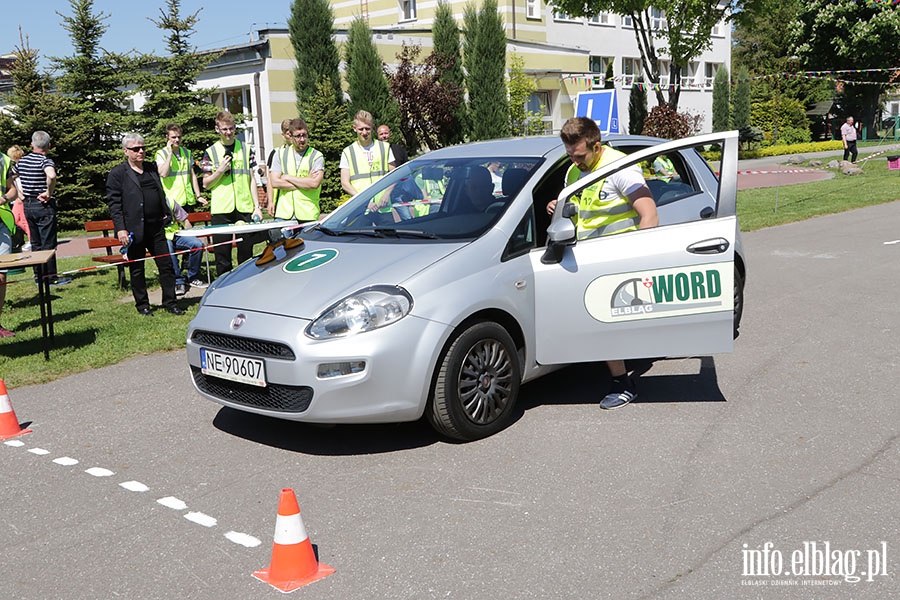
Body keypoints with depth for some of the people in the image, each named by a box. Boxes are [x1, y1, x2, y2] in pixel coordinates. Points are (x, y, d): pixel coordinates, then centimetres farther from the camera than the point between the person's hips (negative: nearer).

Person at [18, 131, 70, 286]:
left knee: (35, 242, 15)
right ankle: (50, 276, 4)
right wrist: (49, 192, -22)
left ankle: (38, 275, 20)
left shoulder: (22, 161, 8)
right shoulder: (46, 161, -14)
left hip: (27, 205, 7)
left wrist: (20, 193, 17)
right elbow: (51, 175, -35)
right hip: (44, 205, -7)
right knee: (48, 243, 0)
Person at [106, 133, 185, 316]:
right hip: (134, 229, -5)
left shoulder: (152, 167, 14)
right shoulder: (117, 173, -3)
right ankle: (142, 305, 18)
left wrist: (167, 214, 13)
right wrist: (120, 229, -14)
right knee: (137, 269, 6)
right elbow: (113, 203, -7)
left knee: (166, 265, 5)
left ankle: (170, 302, 14)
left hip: (156, 226, 5)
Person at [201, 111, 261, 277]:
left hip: (244, 207, 2)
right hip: (221, 209, -1)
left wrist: (256, 206, 5)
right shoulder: (211, 152, 5)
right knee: (222, 253, 0)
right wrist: (220, 171, -11)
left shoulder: (246, 149, 11)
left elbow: (252, 180, 11)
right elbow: (206, 184, 6)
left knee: (246, 252, 4)